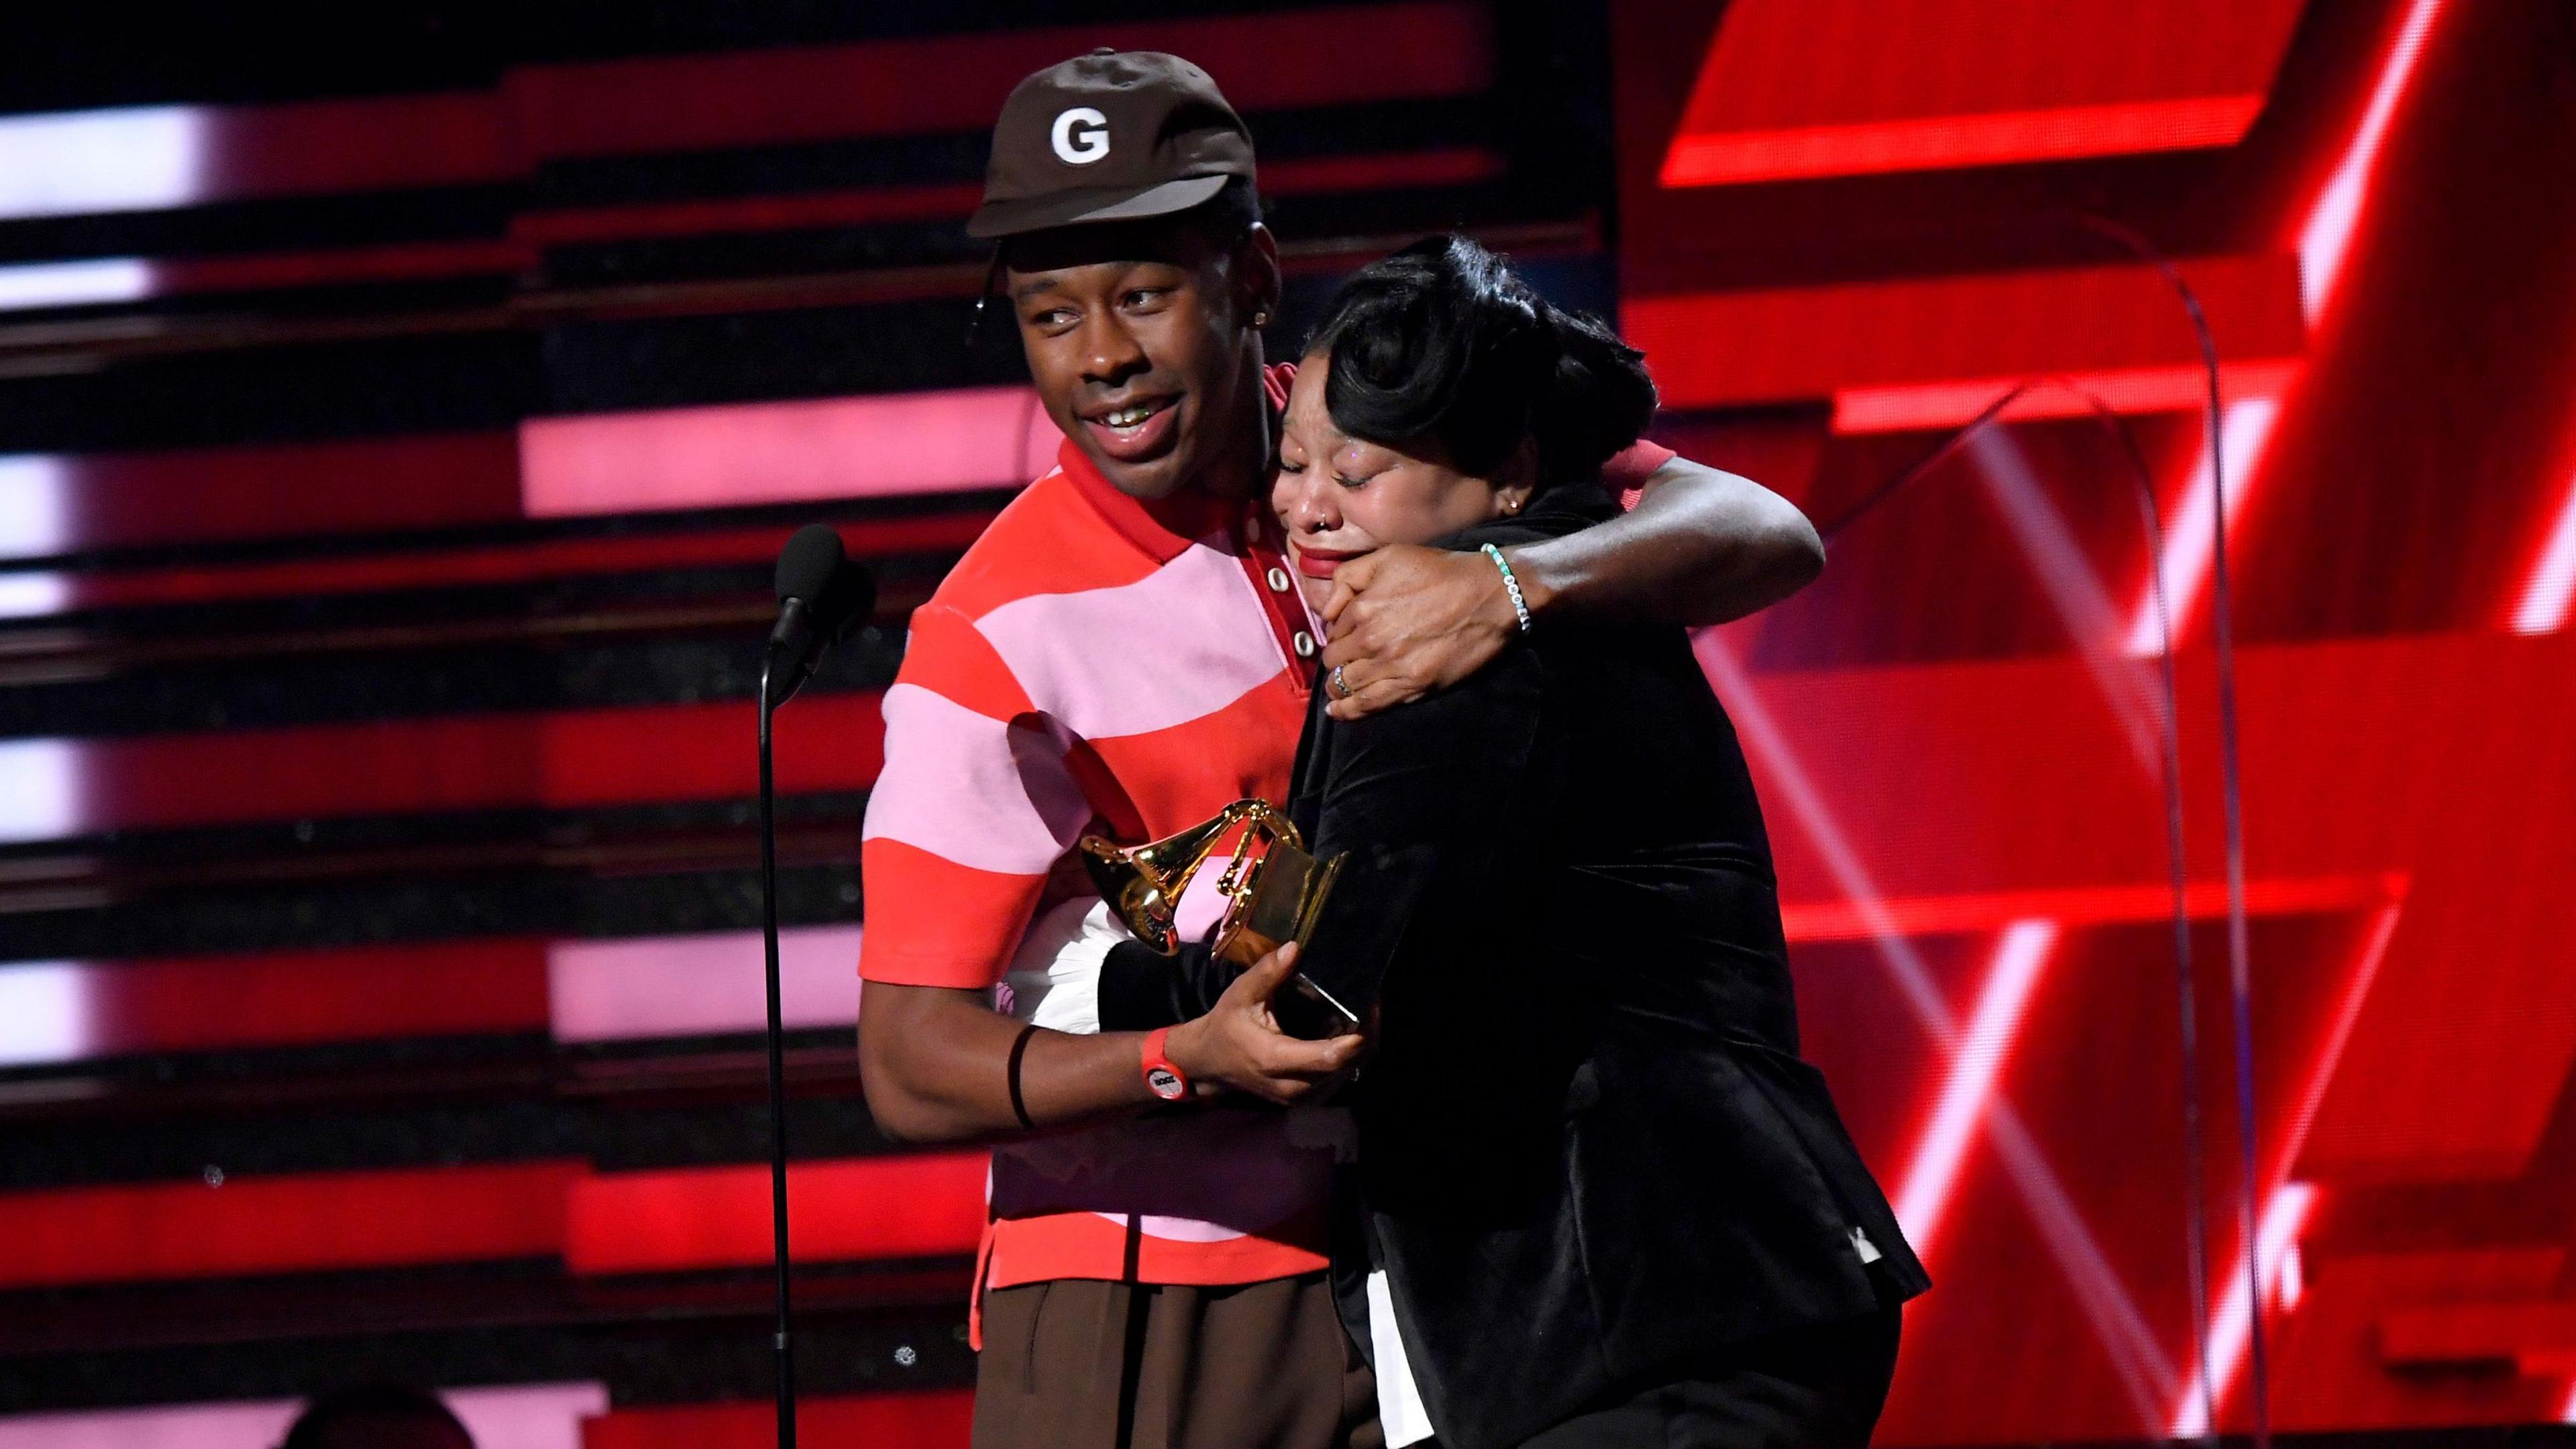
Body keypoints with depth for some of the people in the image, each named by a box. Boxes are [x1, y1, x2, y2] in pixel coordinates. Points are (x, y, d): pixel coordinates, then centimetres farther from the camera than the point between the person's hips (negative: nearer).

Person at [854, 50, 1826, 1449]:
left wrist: (1519, 583, -33)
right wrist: (1187, 1058, -33)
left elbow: (1768, 541, -12)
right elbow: (909, 1066, -15)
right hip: (1140, 1316, -3)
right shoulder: (995, 637, -12)